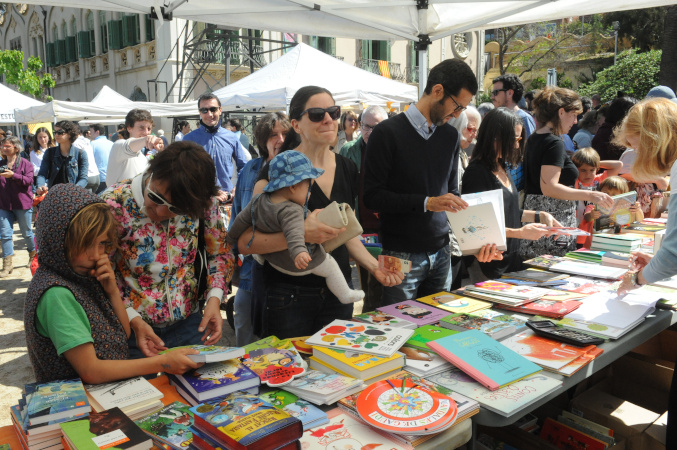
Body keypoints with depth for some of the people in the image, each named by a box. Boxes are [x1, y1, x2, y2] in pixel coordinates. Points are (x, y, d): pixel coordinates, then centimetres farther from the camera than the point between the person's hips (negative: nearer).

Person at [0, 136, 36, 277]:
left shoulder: (25, 163, -3)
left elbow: (28, 180, -13)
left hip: (22, 204, -4)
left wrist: (13, 175, -25)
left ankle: (33, 254, 34)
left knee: (27, 232, 10)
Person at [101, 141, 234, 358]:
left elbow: (220, 253, 2)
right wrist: (133, 321, -21)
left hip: (189, 324, 3)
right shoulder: (114, 204, -20)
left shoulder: (202, 203, -11)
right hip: (131, 328, -2)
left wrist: (214, 298, -12)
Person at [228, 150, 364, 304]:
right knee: (331, 265, 15)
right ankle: (345, 295, 29)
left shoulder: (258, 201, -9)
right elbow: (294, 233, -50)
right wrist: (298, 252, -65)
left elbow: (241, 220, 2)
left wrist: (231, 238, 17)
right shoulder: (291, 211, -34)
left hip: (273, 261, 6)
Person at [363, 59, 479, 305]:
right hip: (402, 256, -6)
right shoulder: (388, 133, -10)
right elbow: (372, 196, -14)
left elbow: (452, 190, 15)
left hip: (441, 254, 6)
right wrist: (427, 203, -22)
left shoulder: (451, 135, 10)